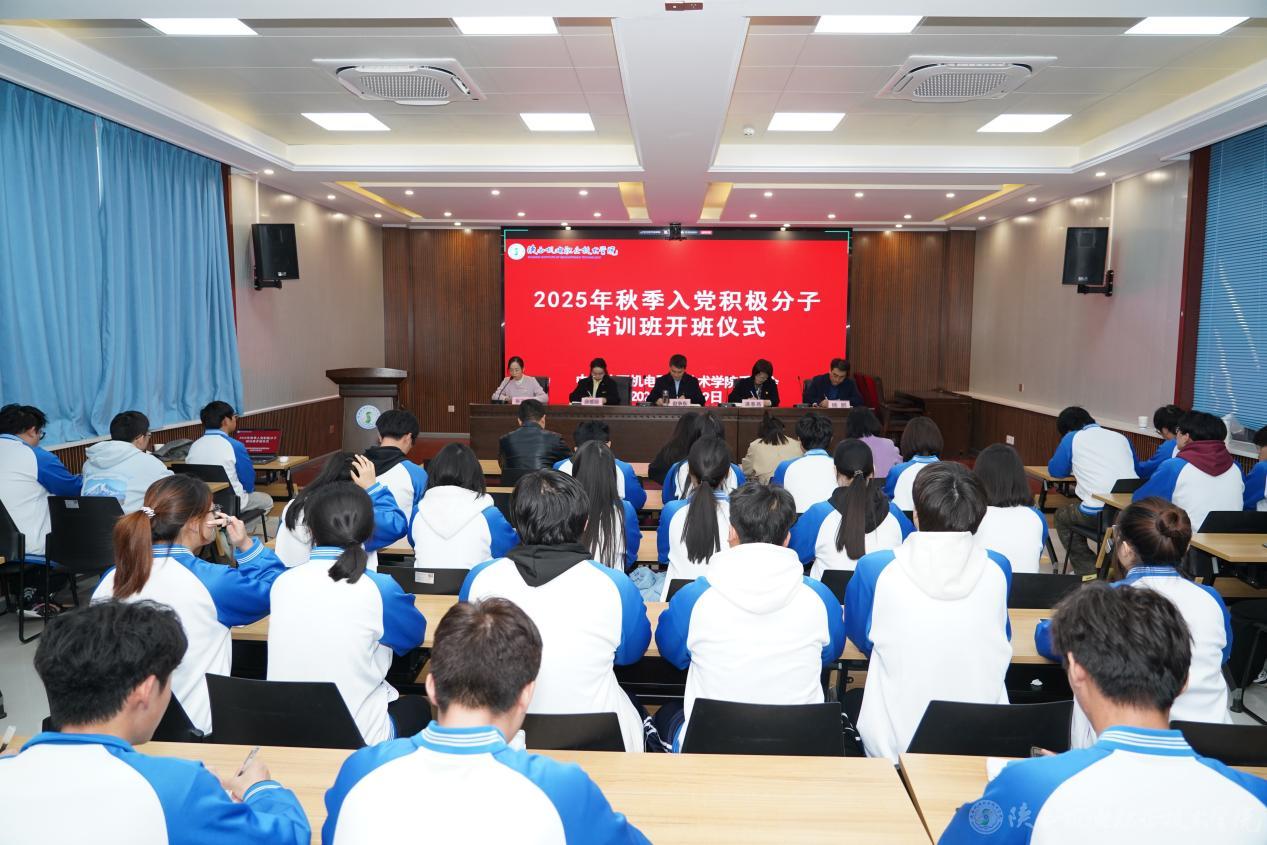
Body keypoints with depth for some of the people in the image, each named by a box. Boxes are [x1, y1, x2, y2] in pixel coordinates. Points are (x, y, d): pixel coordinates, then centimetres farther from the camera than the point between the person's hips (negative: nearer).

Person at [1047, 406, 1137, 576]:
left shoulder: (1072, 438, 8)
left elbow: (1055, 471, 15)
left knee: (1061, 517, 24)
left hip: (1099, 513, -5)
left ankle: (1088, 571, 15)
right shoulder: (1121, 437, 19)